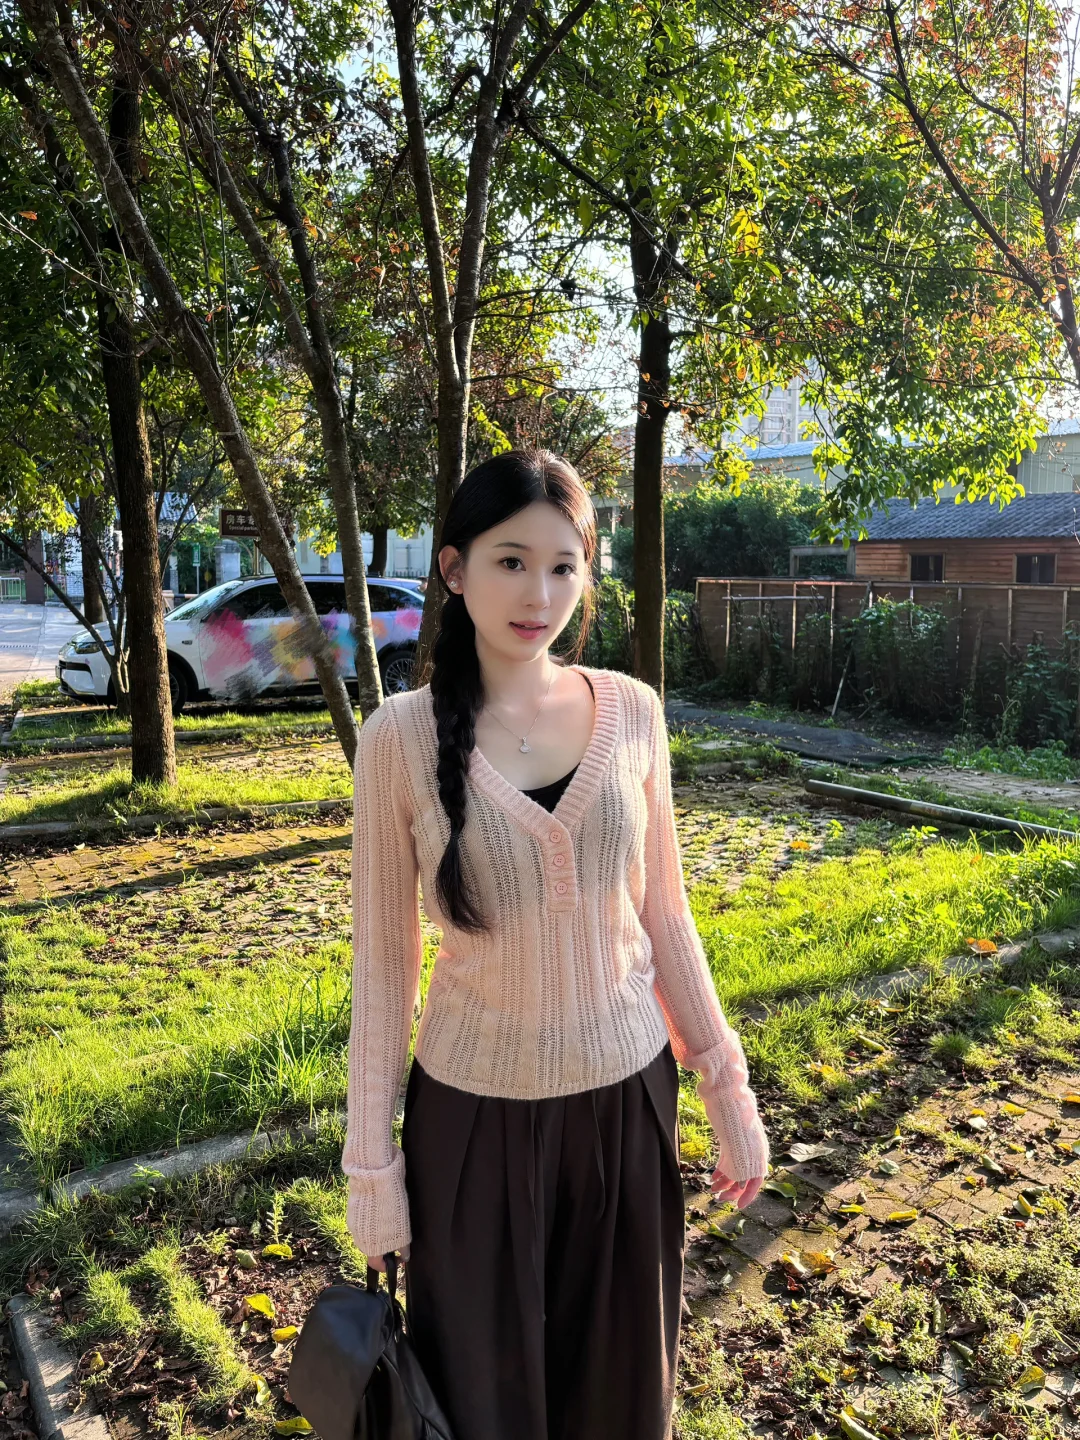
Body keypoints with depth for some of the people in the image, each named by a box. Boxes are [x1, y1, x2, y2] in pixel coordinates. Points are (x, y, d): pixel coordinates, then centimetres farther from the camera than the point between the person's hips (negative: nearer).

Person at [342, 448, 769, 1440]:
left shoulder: (631, 710, -5)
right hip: (476, 1113, -2)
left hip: (628, 1096, 2)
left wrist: (729, 1088, 5)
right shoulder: (403, 735, -12)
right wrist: (372, 1162, -3)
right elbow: (384, 959, -6)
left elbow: (661, 913, 4)